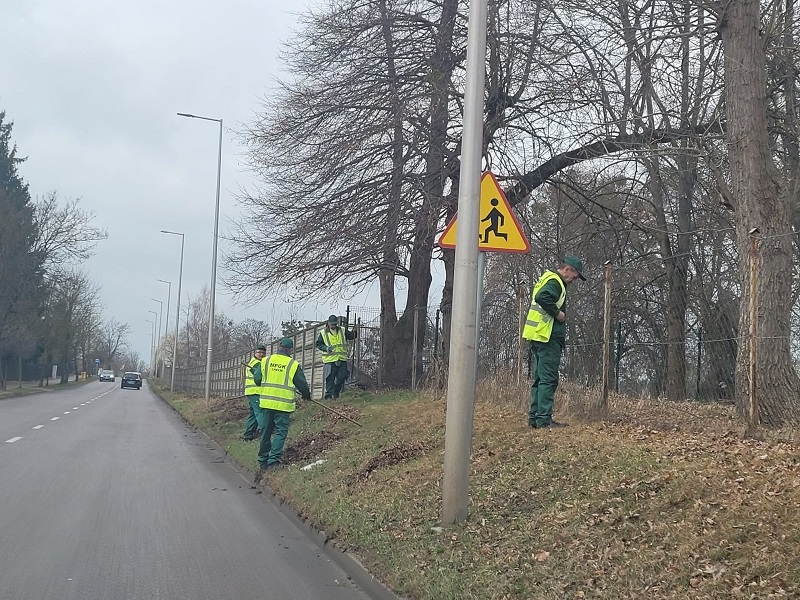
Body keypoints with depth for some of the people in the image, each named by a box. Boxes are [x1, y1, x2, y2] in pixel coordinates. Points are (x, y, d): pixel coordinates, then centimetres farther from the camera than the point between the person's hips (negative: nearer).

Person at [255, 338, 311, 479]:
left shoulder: (265, 361, 3)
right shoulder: (294, 365, -4)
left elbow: (260, 378, 14)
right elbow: (302, 384, 3)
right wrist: (306, 395, 23)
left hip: (266, 402, 3)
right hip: (283, 404, -3)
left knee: (266, 432, 13)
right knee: (280, 432, 2)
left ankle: (263, 461, 21)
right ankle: (273, 460, -9)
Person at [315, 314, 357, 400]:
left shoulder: (342, 331, 10)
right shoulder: (323, 333, 4)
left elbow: (350, 336, 1)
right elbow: (318, 344, 7)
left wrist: (354, 333, -21)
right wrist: (325, 348, -11)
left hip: (342, 359, 3)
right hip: (330, 359, -3)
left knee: (341, 377, 2)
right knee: (330, 378, -4)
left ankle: (336, 393, 19)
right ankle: (329, 395, 2)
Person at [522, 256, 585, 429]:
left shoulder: (547, 279, 21)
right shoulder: (554, 282, -11)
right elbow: (542, 297, -29)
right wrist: (558, 313, -18)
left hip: (539, 337, 10)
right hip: (548, 337, -10)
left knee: (540, 378, 13)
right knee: (548, 379, -9)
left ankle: (534, 417, 15)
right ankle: (544, 419, -10)